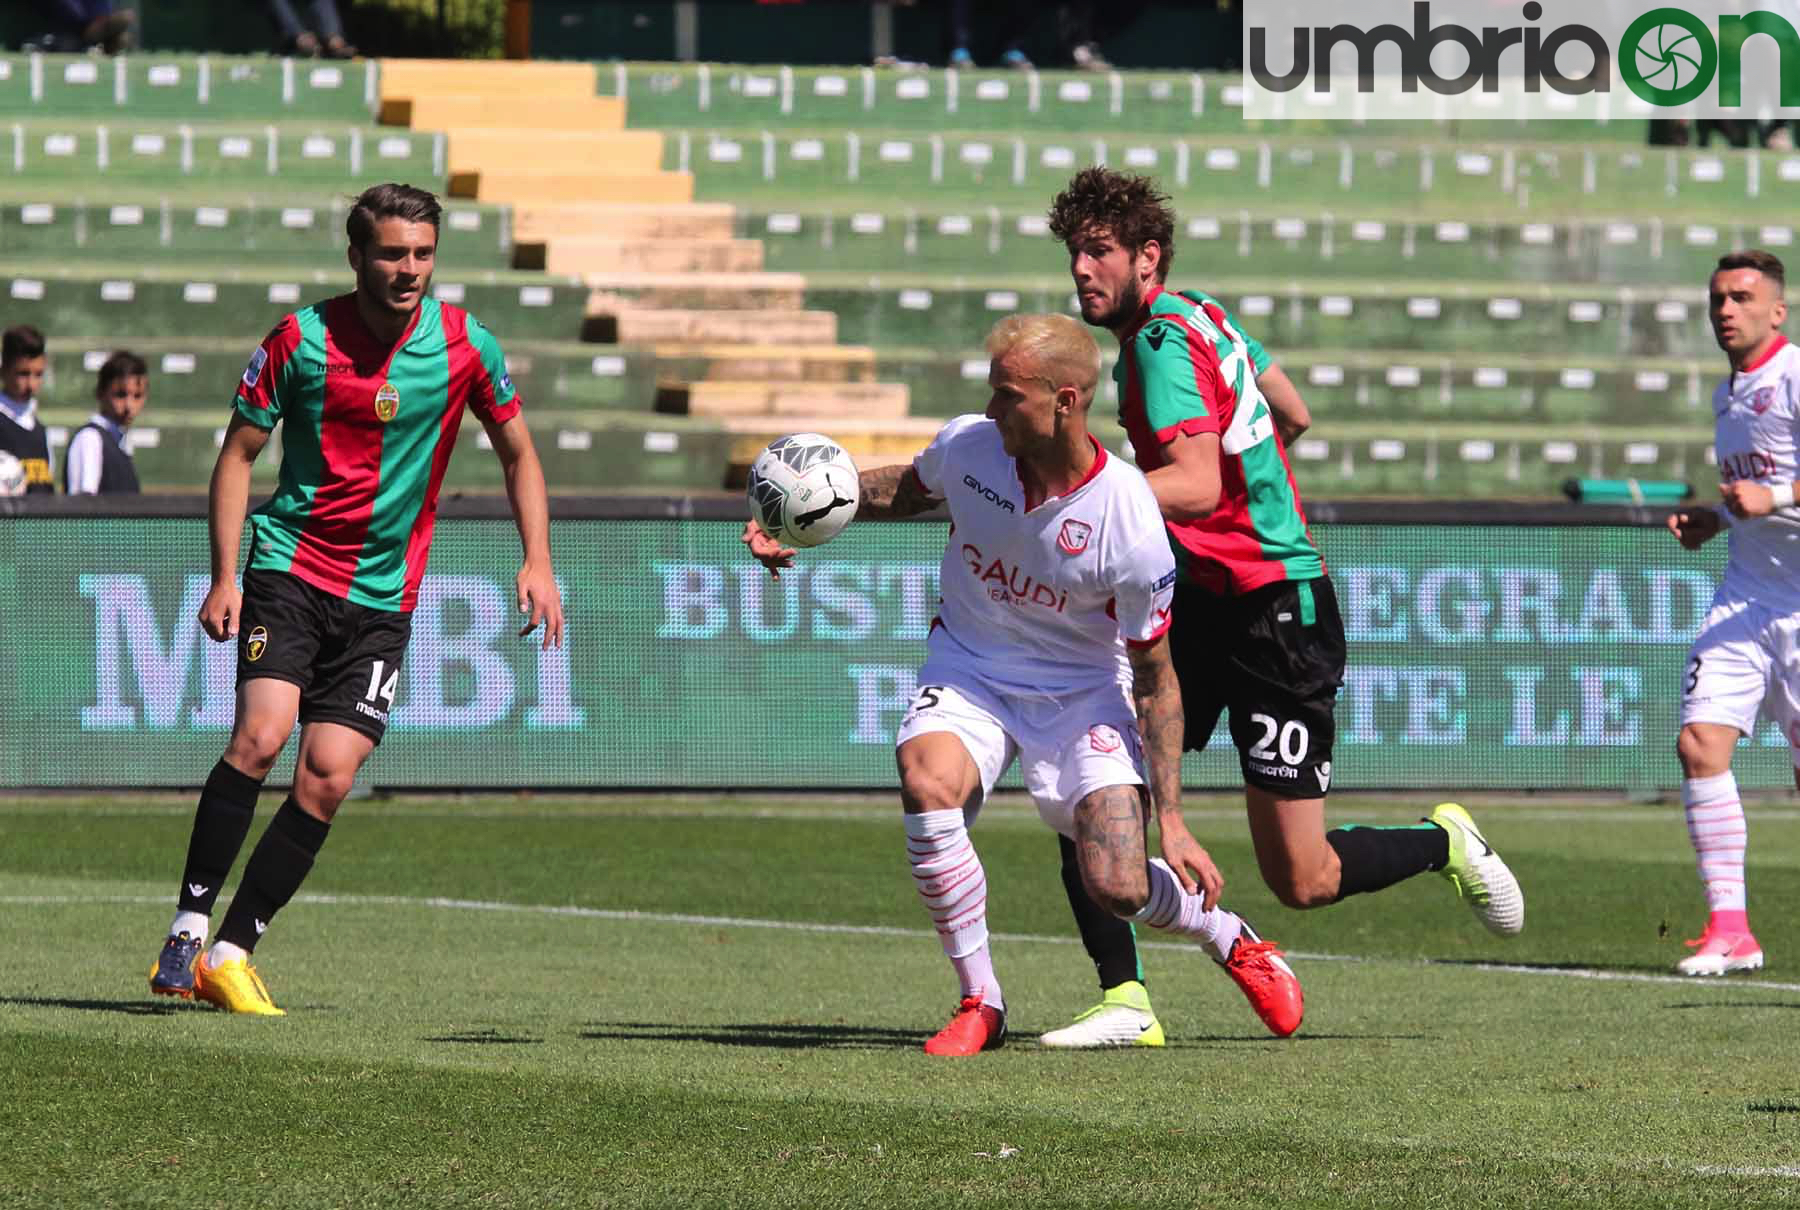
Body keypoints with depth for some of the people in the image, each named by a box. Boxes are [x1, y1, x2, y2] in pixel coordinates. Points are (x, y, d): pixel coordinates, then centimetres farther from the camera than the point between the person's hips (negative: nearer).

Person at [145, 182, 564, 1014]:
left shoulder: (465, 344, -1)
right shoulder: (302, 339, -5)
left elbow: (517, 453, 13)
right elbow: (238, 454, 2)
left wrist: (537, 562, 1)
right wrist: (224, 577, -7)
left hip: (383, 596, 2)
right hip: (290, 566, -2)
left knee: (327, 780, -7)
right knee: (260, 734, -22)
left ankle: (231, 954, 2)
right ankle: (189, 927, -14)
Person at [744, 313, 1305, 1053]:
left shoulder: (1129, 522, -25)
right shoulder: (968, 445, -16)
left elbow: (1154, 676, -15)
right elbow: (909, 488, 11)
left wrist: (1171, 818, -16)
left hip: (1082, 690, -3)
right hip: (970, 668, 3)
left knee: (1117, 888, -15)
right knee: (926, 783, -30)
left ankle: (1232, 942, 23)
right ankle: (980, 1003, -13)